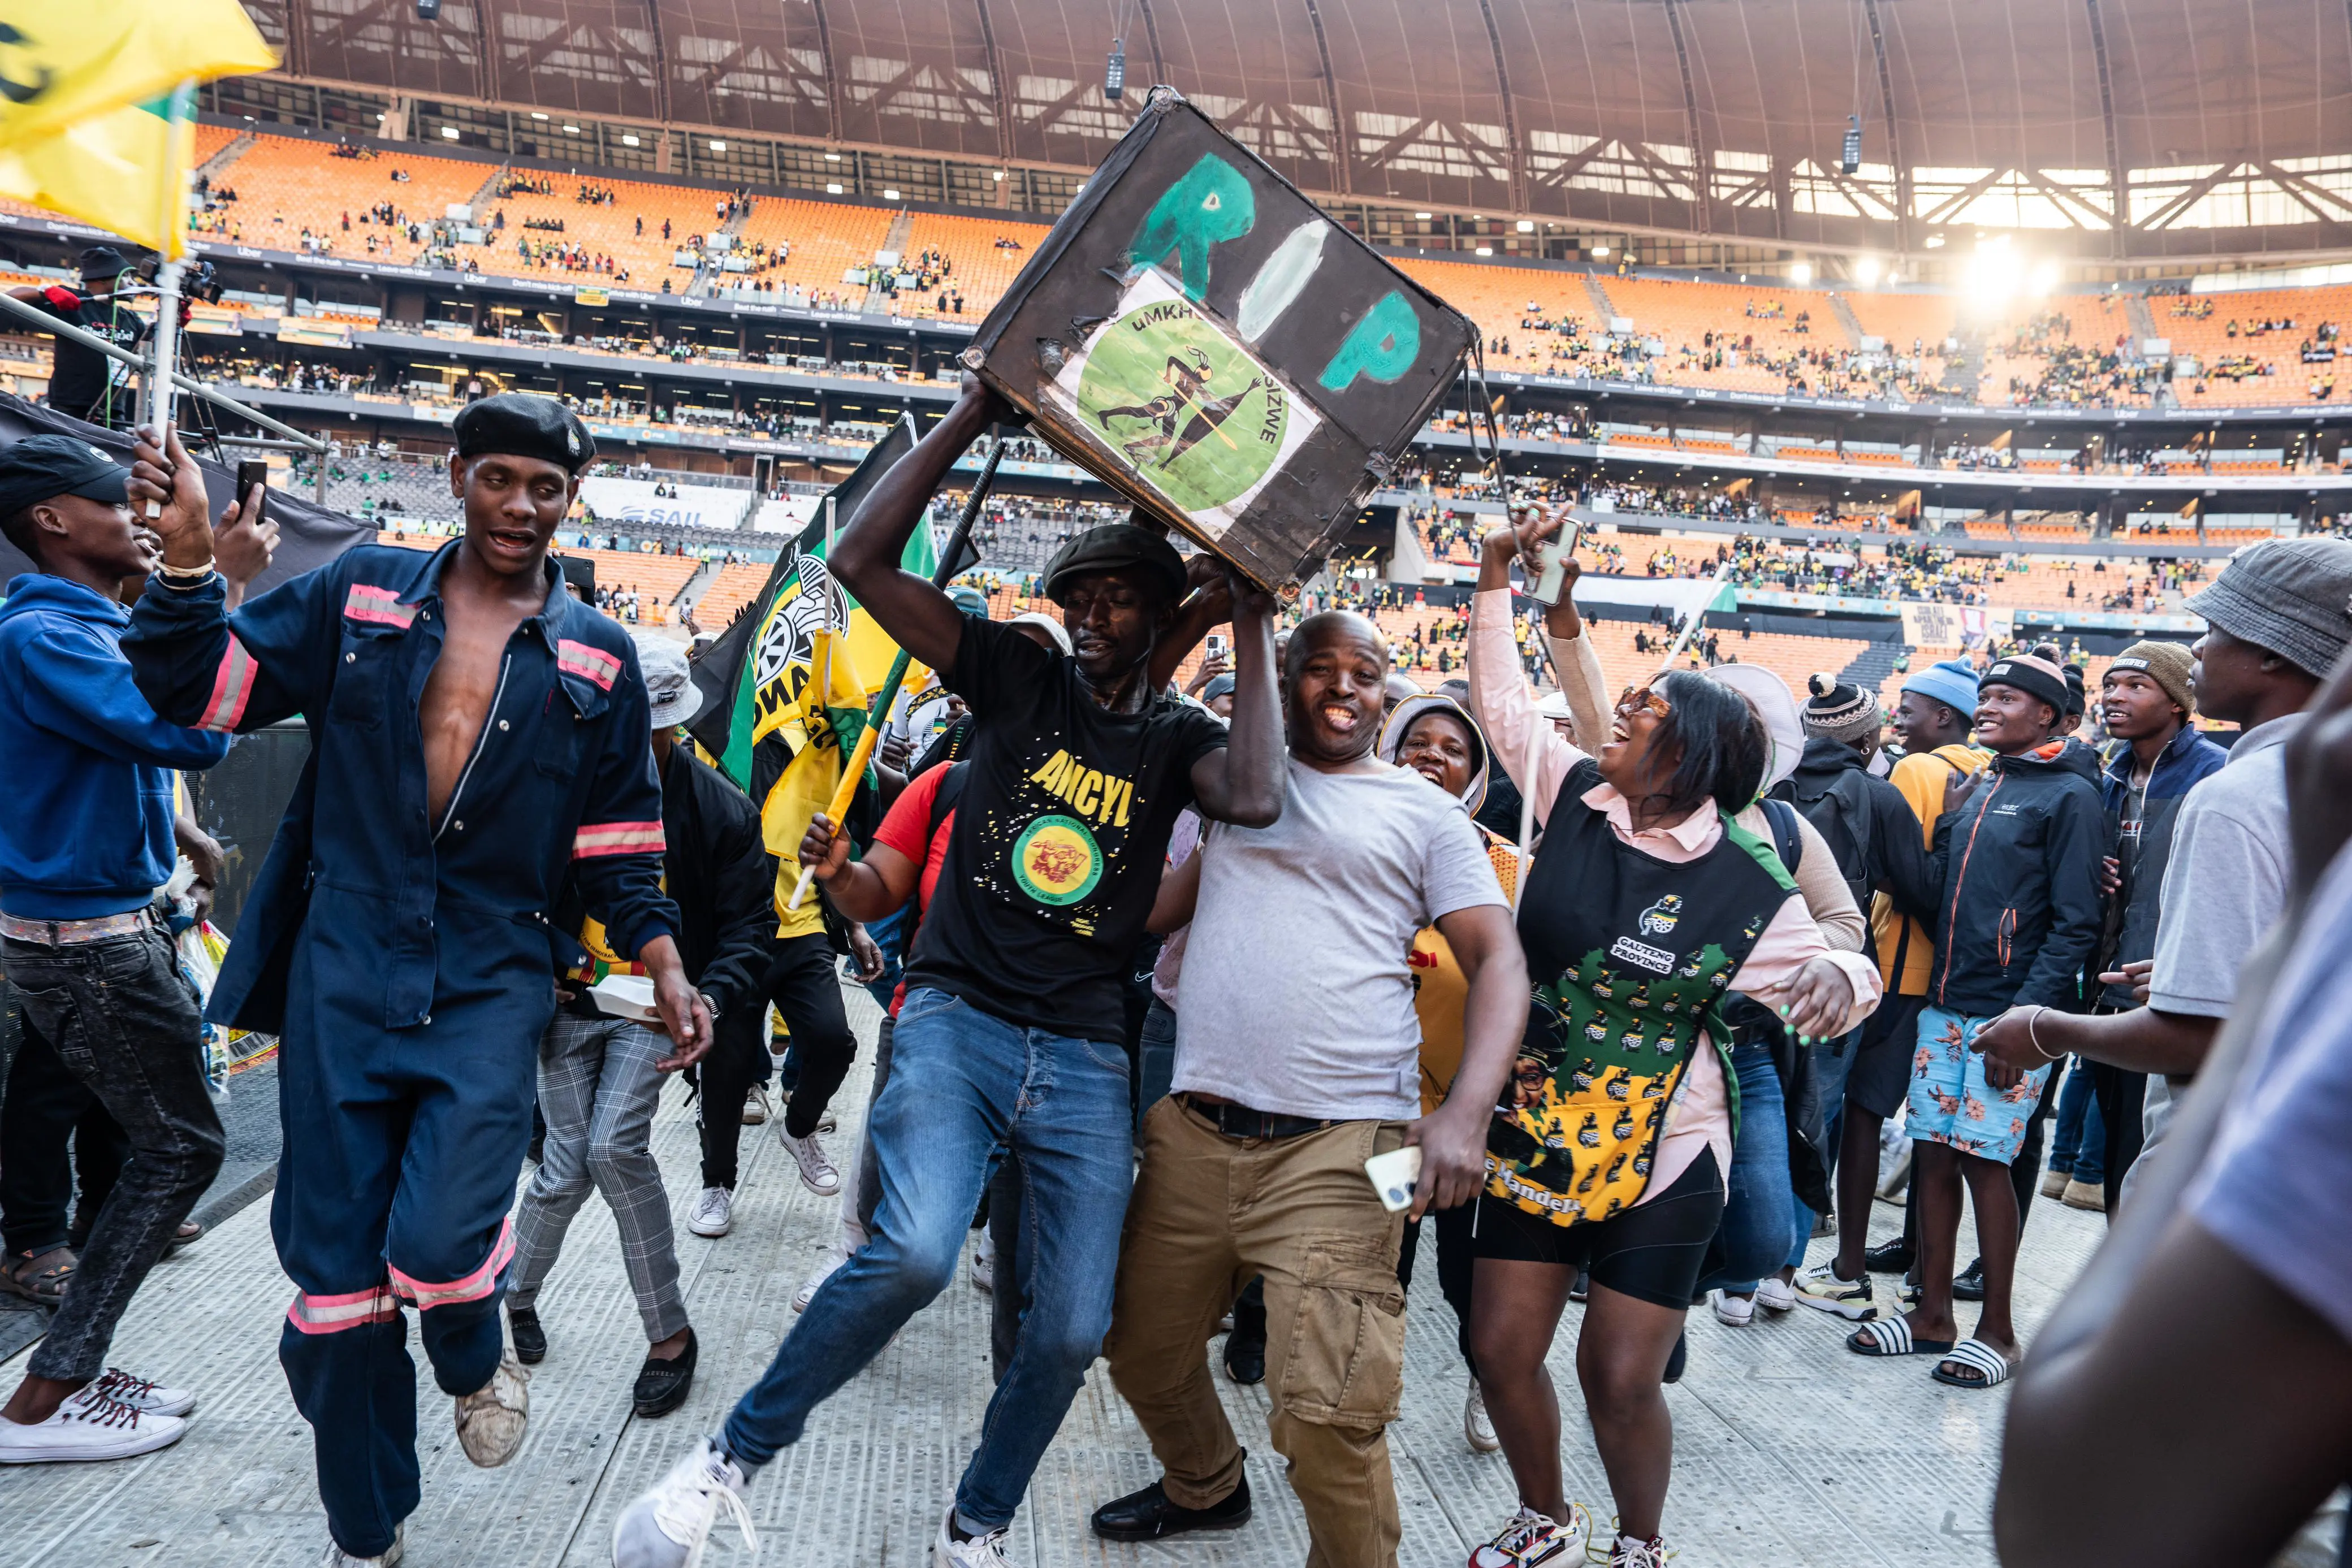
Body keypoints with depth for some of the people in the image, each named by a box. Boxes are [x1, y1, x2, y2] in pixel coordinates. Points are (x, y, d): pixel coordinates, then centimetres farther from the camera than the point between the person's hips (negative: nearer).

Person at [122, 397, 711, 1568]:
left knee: (439, 1242, -19)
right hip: (343, 974, 1)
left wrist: (665, 969, 1)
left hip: (490, 986, -1)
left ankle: (477, 1361, 19)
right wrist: (187, 557, -8)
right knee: (334, 1275, 7)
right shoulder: (359, 592, 5)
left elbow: (619, 838, 9)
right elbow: (199, 690, 6)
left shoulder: (597, 658, 6)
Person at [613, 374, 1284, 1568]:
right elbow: (861, 558, -3)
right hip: (956, 1020, -2)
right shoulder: (1019, 673, 6)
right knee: (914, 1253, -26)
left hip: (1085, 1063, 2)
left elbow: (1255, 797, -17)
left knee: (1072, 1328, 2)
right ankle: (731, 1460, -1)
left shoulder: (1177, 738, 8)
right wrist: (977, 411, -5)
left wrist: (1252, 629, -8)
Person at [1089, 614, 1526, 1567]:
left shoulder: (1426, 812, 6)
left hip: (1337, 1147, -4)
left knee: (1324, 1414, -12)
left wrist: (1466, 1114, -15)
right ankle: (1204, 1489, 48)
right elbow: (1157, 907, 24)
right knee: (1143, 1353, 19)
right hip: (1192, 1130, 5)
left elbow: (1499, 961, 0)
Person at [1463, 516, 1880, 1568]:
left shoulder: (1745, 889, -12)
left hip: (1661, 1168, -4)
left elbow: (1821, 977, -2)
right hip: (1531, 1142, 4)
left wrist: (1839, 976, -26)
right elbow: (1502, 701, 8)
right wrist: (1496, 577, 7)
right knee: (1501, 1352, 9)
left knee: (1620, 1379, 2)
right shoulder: (1575, 799, -3)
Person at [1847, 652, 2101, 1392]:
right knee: (1933, 1153, 8)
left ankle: (1997, 1331, 10)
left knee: (1984, 1158, -3)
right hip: (1944, 1006, 7)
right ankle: (1932, 1314, 19)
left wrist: (2028, 1016, -18)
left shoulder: (2069, 795, -5)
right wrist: (1929, 988, 9)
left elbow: (2075, 924, -11)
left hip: (2008, 1015, -6)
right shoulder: (1973, 790, 16)